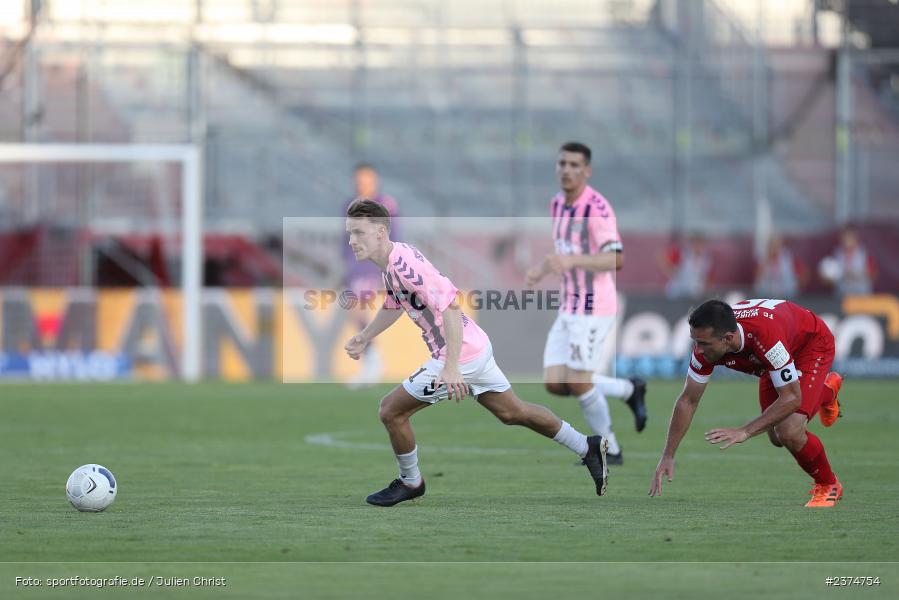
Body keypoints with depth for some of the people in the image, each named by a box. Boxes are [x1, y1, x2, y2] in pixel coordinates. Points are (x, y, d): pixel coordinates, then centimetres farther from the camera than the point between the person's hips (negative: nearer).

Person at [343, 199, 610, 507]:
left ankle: (410, 482, 19)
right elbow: (392, 306, 28)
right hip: (478, 346, 10)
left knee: (391, 410, 0)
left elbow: (450, 306, -32)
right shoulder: (390, 264, 7)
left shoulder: (404, 264, -25)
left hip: (460, 356, -10)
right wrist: (364, 337, 16)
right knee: (512, 412, 23)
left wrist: (451, 367, -35)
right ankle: (588, 448, 31)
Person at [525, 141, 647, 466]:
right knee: (554, 383, 3)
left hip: (592, 308, -9)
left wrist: (572, 261, -38)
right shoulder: (557, 204, 11)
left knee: (579, 382, -8)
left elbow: (615, 258, -26)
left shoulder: (597, 208, -17)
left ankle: (610, 450, 11)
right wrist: (542, 269, 10)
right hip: (569, 308, 9)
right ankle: (629, 390, 22)